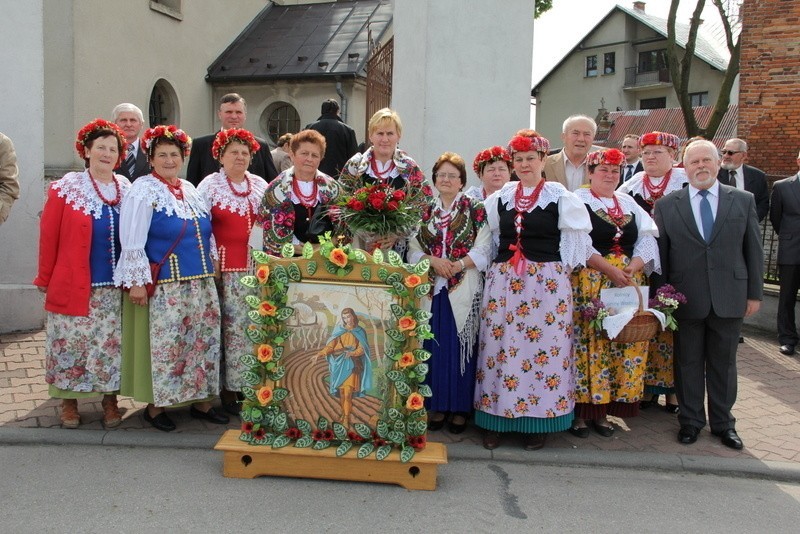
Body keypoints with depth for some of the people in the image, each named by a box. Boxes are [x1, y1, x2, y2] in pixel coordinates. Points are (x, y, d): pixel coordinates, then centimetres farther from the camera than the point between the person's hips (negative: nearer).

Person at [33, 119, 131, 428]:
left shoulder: (127, 189, 5)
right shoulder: (66, 188, -3)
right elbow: (49, 237, -2)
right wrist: (45, 280, -1)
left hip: (114, 287, 2)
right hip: (74, 286, -2)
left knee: (111, 345, 7)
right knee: (72, 344, 6)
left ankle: (110, 399, 21)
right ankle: (69, 402, 22)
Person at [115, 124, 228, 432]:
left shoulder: (190, 190, 13)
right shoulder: (143, 191, -7)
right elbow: (132, 242, -12)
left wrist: (211, 267, 16)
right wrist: (137, 282, -16)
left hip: (201, 283, 7)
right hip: (164, 287, -7)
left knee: (203, 340, 10)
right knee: (164, 345, -2)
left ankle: (200, 401, 22)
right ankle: (155, 405, 13)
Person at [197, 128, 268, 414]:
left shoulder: (260, 185, 14)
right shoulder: (210, 185, 1)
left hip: (258, 267, 4)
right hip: (227, 269, -4)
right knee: (234, 326, -4)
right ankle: (230, 389, 6)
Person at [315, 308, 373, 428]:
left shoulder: (360, 332, 4)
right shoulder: (339, 330, 7)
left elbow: (362, 349, -2)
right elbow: (330, 345, 1)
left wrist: (352, 353, -23)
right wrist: (319, 354, -14)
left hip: (351, 365, -2)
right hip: (339, 364, 2)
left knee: (347, 393, -11)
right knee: (341, 392, 3)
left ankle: (346, 418, -8)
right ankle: (344, 413, 16)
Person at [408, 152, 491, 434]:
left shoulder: (476, 210, 3)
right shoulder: (425, 212, 13)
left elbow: (483, 249, -5)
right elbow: (413, 249, 6)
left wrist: (457, 265, -16)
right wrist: (433, 261, -11)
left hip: (464, 290, -3)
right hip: (432, 288, 3)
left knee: (461, 346, 0)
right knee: (434, 346, 4)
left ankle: (460, 407, 11)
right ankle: (437, 405, 15)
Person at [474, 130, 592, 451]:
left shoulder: (559, 197, 2)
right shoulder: (500, 197, 12)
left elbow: (576, 239, 4)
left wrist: (560, 271, 0)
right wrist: (501, 265, 13)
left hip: (547, 282, -3)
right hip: (502, 281, 3)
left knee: (544, 347, -2)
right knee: (499, 346, 2)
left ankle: (538, 424, 10)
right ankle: (496, 421, 11)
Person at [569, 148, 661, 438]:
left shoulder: (629, 203, 17)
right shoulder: (578, 200, 2)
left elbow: (648, 240, 8)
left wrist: (633, 267, -10)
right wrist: (609, 269, -18)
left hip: (628, 283, 5)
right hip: (588, 283, -5)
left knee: (623, 343, 3)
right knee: (587, 341, -5)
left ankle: (602, 411, 14)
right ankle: (579, 411, 6)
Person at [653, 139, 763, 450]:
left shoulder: (743, 201, 4)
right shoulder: (666, 206, 2)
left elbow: (753, 249, 5)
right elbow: (660, 254, 2)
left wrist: (754, 293, 3)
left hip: (729, 298, 1)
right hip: (685, 299, -1)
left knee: (724, 363, 12)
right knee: (688, 363, 10)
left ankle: (723, 422, 27)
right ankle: (690, 420, 25)